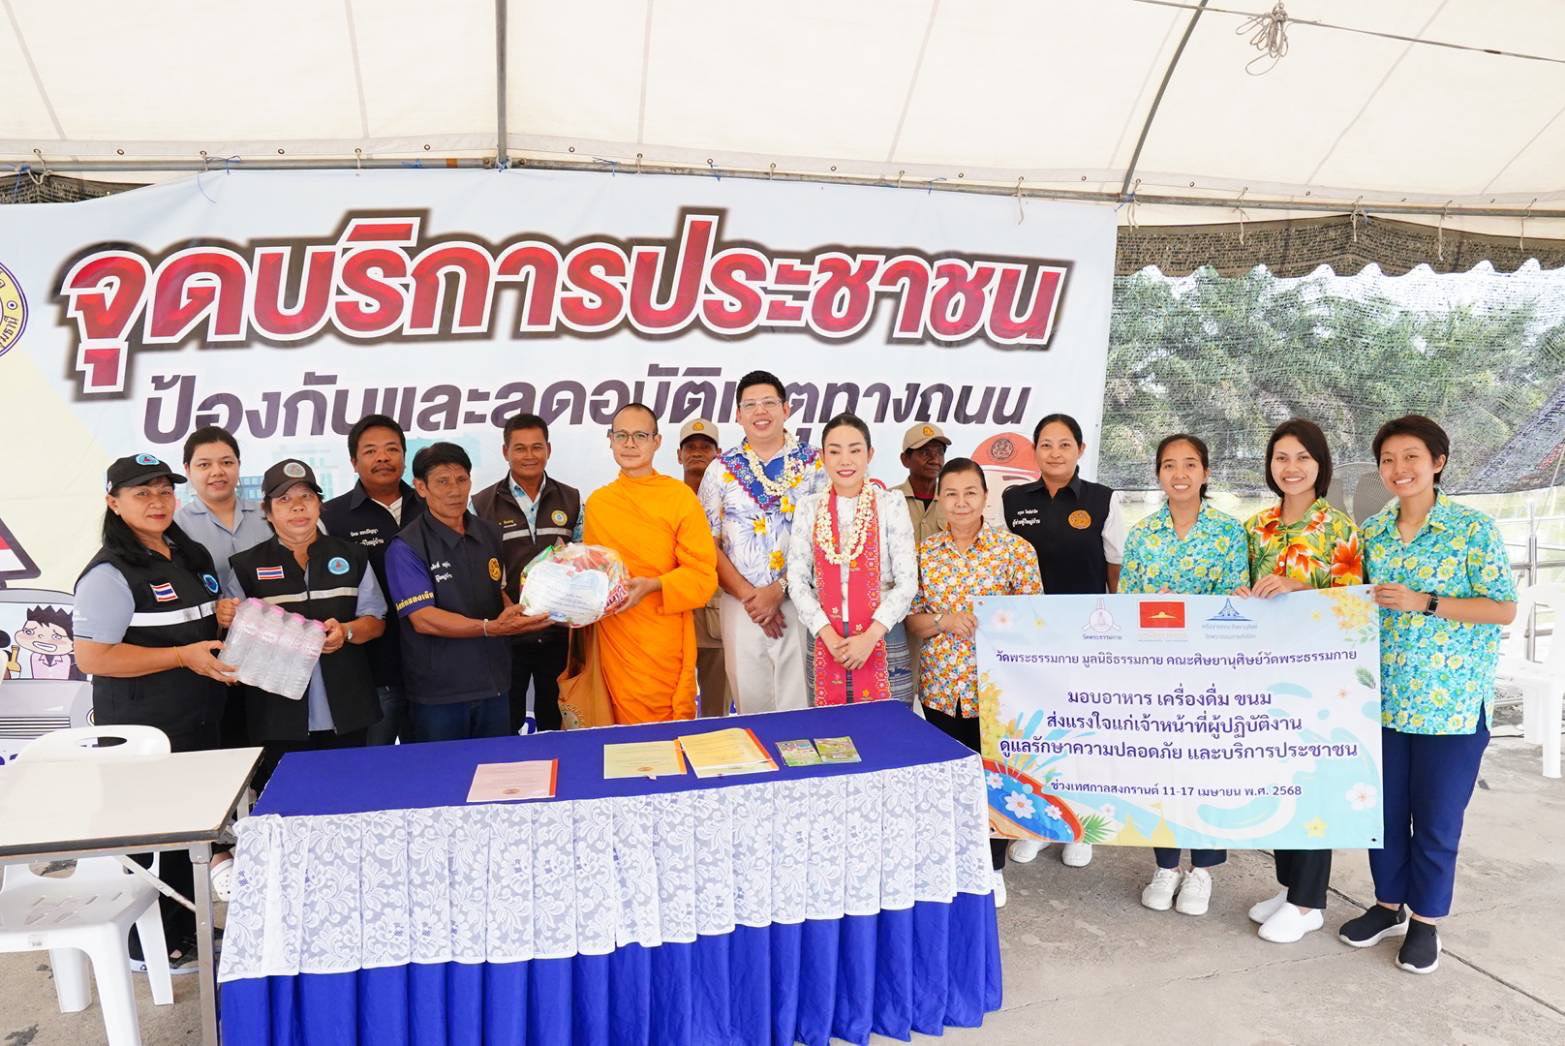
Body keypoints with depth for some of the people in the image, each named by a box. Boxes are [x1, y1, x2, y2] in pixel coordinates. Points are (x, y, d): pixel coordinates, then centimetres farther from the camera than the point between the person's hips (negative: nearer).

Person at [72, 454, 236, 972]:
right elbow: (92, 656, -21)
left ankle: (186, 928, 33)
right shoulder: (109, 573, -16)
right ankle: (148, 944, 21)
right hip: (141, 730, -8)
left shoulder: (193, 556, 10)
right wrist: (184, 657, -22)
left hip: (199, 723, 8)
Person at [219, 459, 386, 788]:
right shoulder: (246, 566, 4)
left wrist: (346, 632, -11)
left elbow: (375, 621, 9)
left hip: (345, 714, 2)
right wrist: (226, 617, -14)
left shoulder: (352, 557, 8)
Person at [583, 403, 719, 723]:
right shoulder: (596, 502, 9)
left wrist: (653, 586, -21)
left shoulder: (681, 497, -5)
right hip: (614, 645, 4)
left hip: (664, 646, -3)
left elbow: (703, 577, -7)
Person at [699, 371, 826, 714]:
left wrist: (778, 589, -10)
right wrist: (747, 595, -7)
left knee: (800, 704, 2)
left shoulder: (815, 464, 3)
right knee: (751, 701, 8)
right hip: (742, 605, 1)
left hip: (801, 602, -1)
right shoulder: (721, 470, 6)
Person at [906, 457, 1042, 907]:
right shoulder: (924, 552, 3)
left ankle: (992, 867, 28)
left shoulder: (1015, 550, -5)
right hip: (941, 688, 3)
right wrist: (944, 620, -13)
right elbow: (911, 620, 5)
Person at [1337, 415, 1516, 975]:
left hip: (1452, 701, -4)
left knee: (1437, 817, 7)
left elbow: (1505, 609, -9)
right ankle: (1388, 904, 32)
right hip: (1383, 696, 4)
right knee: (1383, 807, 13)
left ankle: (1425, 919, 25)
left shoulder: (1474, 528, -8)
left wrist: (1424, 603, -19)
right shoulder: (1371, 531, 5)